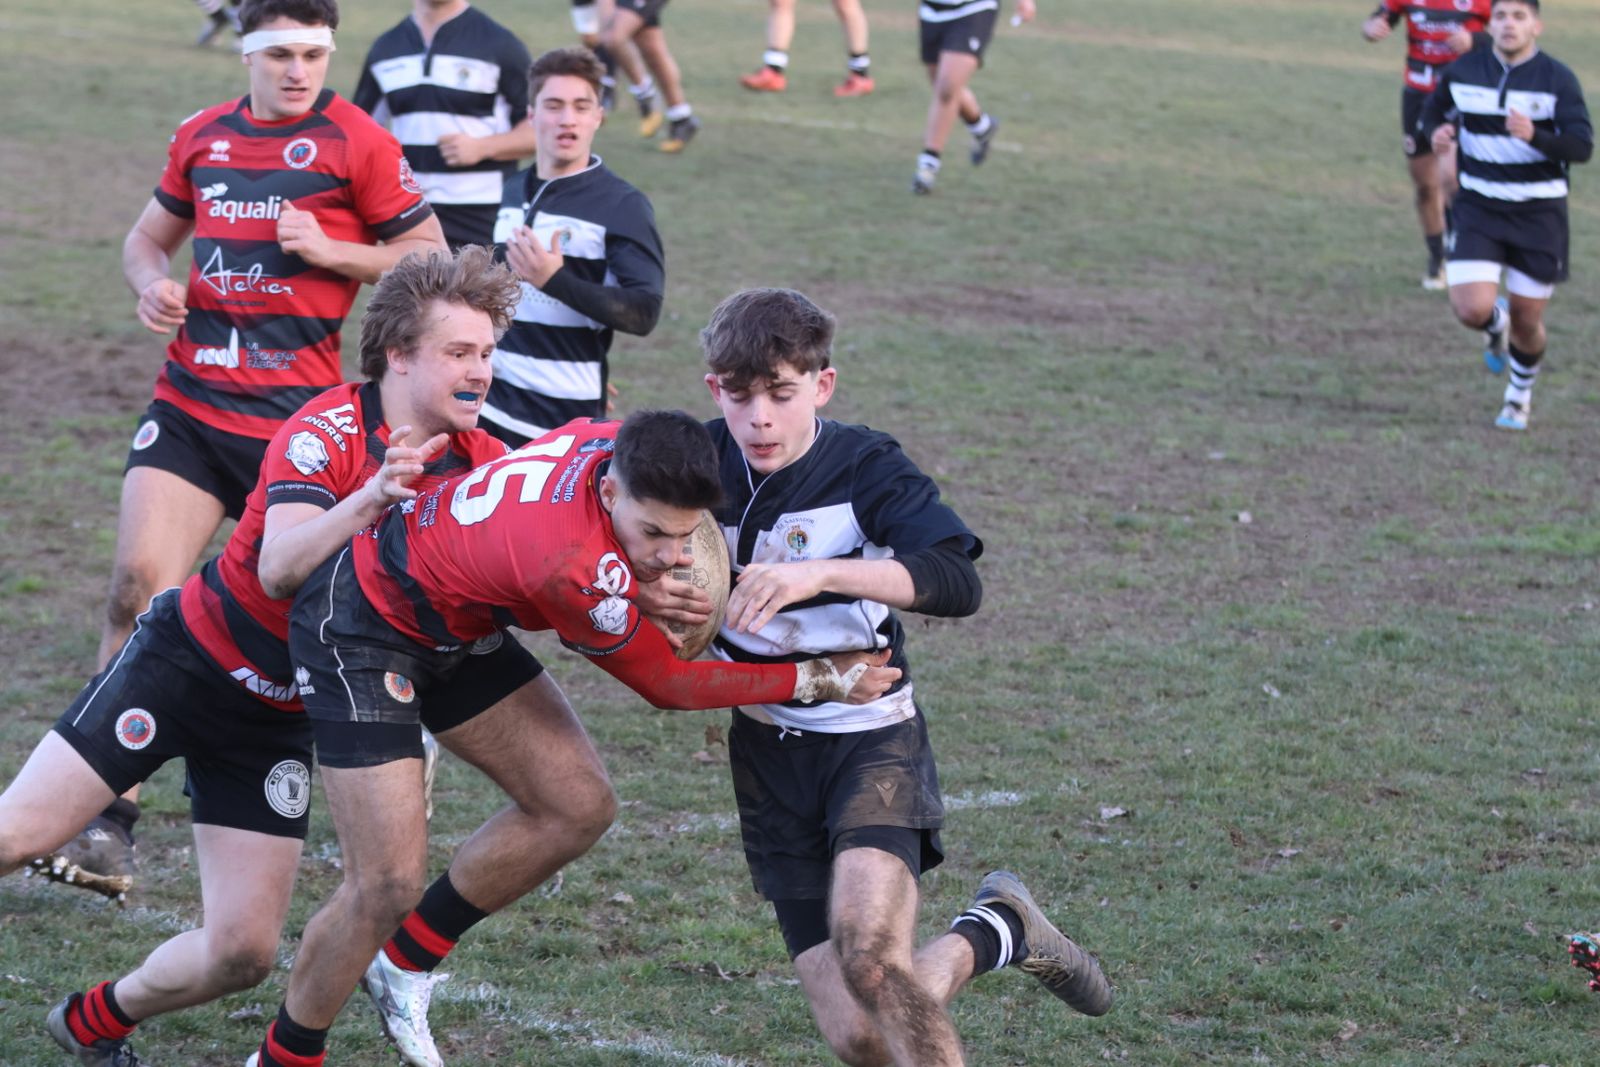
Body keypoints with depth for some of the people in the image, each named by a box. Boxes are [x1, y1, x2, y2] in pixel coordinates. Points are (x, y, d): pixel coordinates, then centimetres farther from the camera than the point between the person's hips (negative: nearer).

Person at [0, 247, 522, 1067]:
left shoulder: (480, 463, -3)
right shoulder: (328, 428, -19)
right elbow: (281, 567, -32)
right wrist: (369, 500, -48)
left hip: (286, 716, 5)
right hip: (189, 661, -5)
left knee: (243, 950, -2)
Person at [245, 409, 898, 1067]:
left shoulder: (613, 443, -17)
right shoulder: (574, 567, -38)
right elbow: (667, 685, -20)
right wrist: (819, 680, -15)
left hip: (450, 627, 9)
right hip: (358, 629, -9)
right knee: (389, 886, -14)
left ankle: (403, 962, 23)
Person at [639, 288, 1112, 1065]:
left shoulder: (865, 468, -13)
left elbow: (958, 584, -28)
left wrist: (821, 574, -41)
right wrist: (646, 593, -15)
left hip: (871, 739, -4)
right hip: (769, 758, 4)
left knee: (869, 957, -32)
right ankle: (995, 931, 28)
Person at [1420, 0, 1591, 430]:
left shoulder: (1557, 79, -11)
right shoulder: (1463, 71, -1)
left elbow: (1582, 147, -19)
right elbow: (1435, 108, 20)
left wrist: (1534, 136, -37)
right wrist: (1436, 132, -4)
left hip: (1538, 214, -1)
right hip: (1478, 207, 1)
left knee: (1527, 322, 5)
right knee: (1472, 310, -16)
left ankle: (1520, 394, 37)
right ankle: (1497, 322, 24)